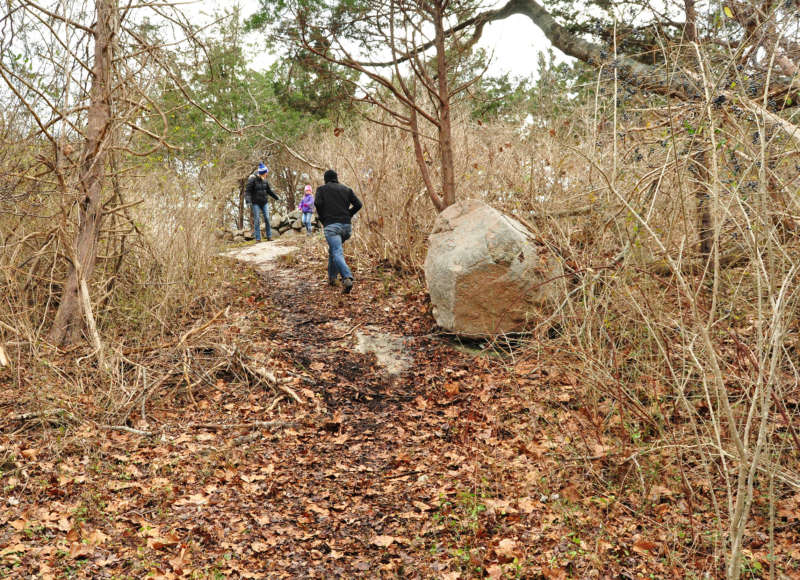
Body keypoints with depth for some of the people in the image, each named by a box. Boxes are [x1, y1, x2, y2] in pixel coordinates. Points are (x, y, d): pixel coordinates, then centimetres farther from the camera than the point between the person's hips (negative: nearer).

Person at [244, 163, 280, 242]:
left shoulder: (264, 180, 5)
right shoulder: (252, 180, -12)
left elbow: (269, 190, 20)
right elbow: (247, 191, -15)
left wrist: (276, 197, 28)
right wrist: (248, 201, -27)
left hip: (264, 202, 4)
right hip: (255, 203, -4)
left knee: (267, 219, -3)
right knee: (256, 220, -3)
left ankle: (269, 237, 3)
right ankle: (258, 238, 1)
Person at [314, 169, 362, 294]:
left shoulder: (321, 189, 11)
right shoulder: (346, 189, 19)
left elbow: (318, 203, -7)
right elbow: (358, 204, 7)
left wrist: (322, 219, 4)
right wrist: (348, 216, 15)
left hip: (331, 225, -4)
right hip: (346, 225, 4)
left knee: (337, 254, -14)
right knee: (333, 250, 26)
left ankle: (347, 278, -35)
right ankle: (332, 277, 30)